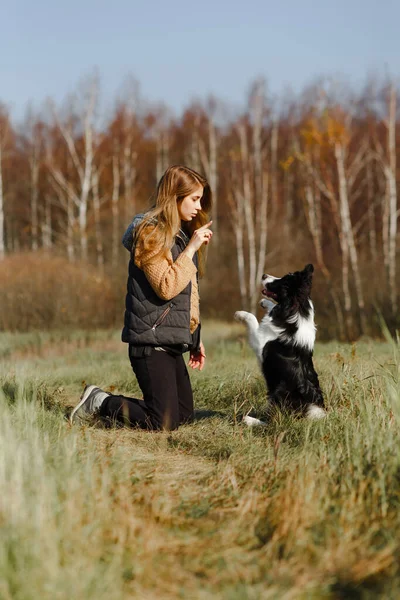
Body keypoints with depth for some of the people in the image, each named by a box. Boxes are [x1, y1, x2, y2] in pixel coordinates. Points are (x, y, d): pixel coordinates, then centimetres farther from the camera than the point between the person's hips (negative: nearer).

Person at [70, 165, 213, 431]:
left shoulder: (181, 234, 17)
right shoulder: (151, 233, -11)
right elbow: (166, 287, -21)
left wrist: (195, 338, 19)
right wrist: (191, 249, -19)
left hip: (172, 342, 10)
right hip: (151, 341, -9)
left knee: (184, 416, 9)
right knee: (164, 423, -12)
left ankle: (101, 400, 18)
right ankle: (100, 402, 7)